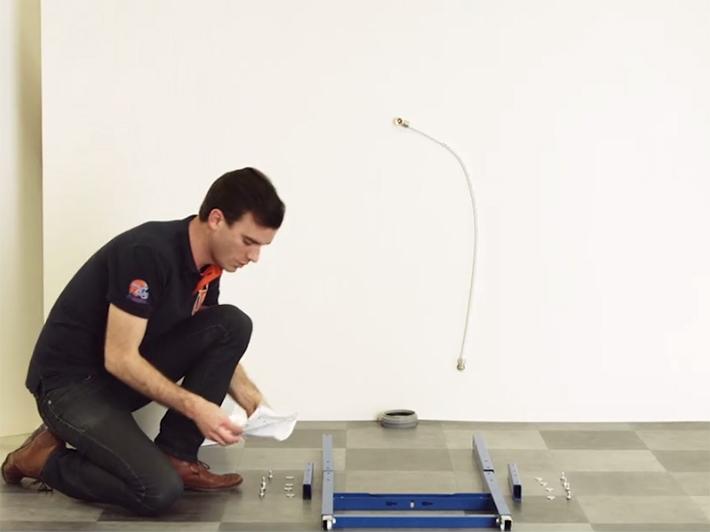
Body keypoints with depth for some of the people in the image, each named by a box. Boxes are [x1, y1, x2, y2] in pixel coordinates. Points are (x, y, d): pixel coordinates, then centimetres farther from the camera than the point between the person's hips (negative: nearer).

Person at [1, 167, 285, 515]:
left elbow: (217, 345, 11)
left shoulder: (207, 266, 0)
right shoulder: (148, 252, -26)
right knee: (160, 491, -25)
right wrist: (195, 407, -27)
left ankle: (174, 456, -3)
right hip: (71, 382, -8)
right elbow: (119, 359, -25)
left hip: (130, 372, 8)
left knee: (233, 324, -9)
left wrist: (253, 401, -5)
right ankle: (44, 458, -1)